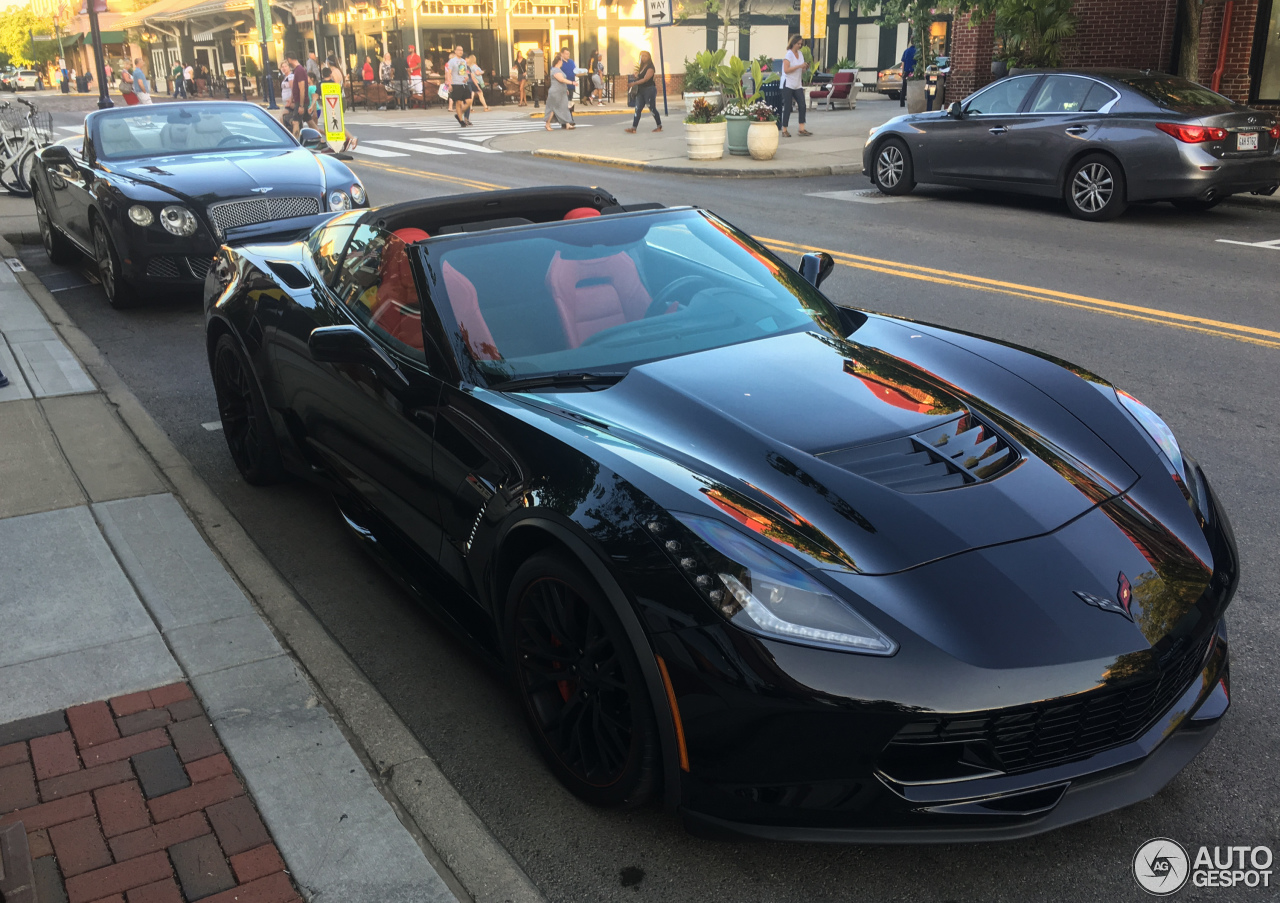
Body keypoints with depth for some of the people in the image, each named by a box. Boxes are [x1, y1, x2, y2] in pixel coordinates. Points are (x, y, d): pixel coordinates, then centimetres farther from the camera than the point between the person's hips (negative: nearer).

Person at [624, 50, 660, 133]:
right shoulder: (641, 67, 16)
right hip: (641, 91, 8)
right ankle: (634, 128, -6)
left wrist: (635, 83, -17)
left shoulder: (650, 68, -11)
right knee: (638, 109, -1)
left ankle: (659, 126, 14)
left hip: (649, 90, -8)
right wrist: (635, 76, -3)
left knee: (652, 109, 0)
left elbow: (645, 79, -18)